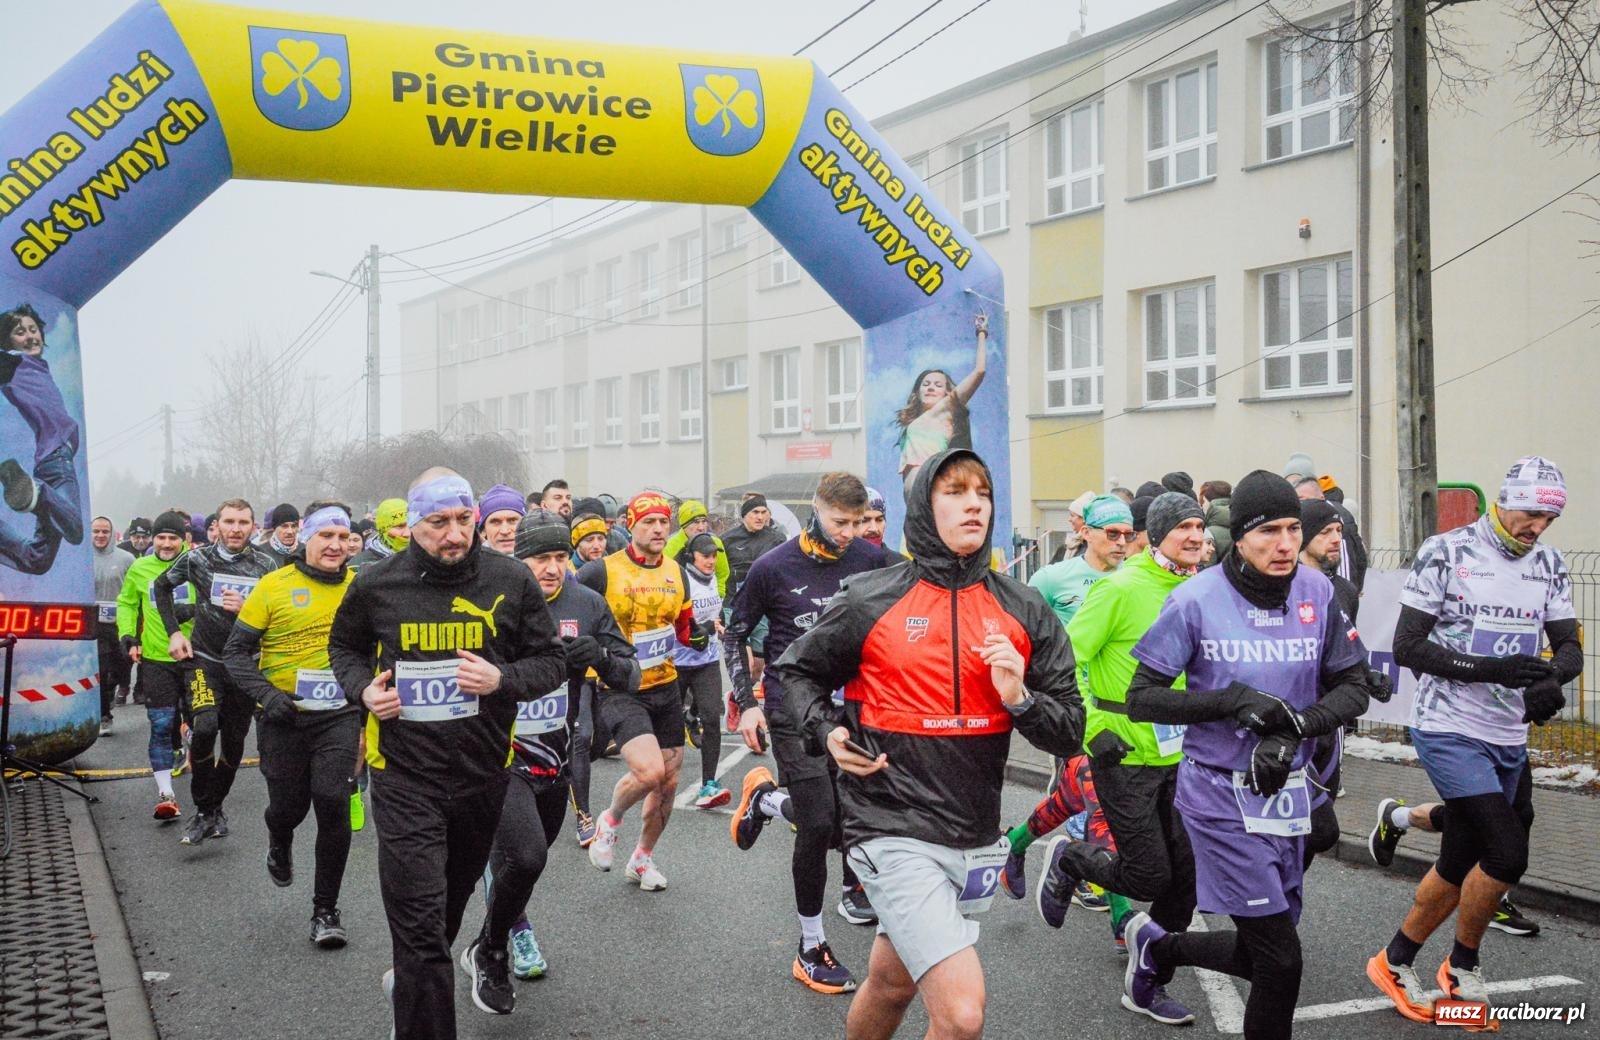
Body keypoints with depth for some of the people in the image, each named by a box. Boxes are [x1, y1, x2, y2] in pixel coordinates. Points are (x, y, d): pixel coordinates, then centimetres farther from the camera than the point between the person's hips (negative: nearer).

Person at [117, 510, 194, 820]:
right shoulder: (140, 569, 4)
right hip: (156, 659, 0)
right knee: (161, 725, -5)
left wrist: (196, 610, -16)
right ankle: (165, 794, 0)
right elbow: (126, 604, 17)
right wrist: (128, 636, 4)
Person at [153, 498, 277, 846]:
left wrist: (247, 609, -18)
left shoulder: (266, 565, -3)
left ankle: (216, 806, 31)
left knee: (234, 741, 9)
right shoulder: (198, 558, -3)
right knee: (204, 727, -23)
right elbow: (160, 586, 14)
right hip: (205, 660, -2)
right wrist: (173, 632, 5)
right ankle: (204, 812, -9)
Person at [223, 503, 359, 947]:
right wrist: (265, 693, -14)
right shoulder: (274, 586, -5)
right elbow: (237, 650, -1)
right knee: (288, 805, 10)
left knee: (333, 802, -13)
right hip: (285, 716, 0)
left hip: (339, 715, 0)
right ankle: (280, 844, 51)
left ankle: (326, 910, 2)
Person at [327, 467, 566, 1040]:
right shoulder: (377, 584, -6)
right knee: (419, 922, -9)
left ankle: (414, 976, 55)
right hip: (406, 775, -3)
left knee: (454, 893, 26)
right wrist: (363, 688, -7)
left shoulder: (511, 580, -7)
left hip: (483, 772, 3)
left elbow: (551, 660, 0)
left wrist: (502, 679, -19)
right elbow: (344, 646, 13)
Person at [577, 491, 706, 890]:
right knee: (649, 771, -24)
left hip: (665, 688, 6)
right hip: (620, 690, -6)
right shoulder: (602, 572, -13)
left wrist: (698, 635, -5)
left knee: (668, 783, 10)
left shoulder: (676, 572, 4)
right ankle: (610, 820, 9)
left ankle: (642, 858, 33)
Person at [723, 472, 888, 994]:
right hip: (794, 711, -4)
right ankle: (811, 949, 8)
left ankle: (765, 799, 31)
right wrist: (747, 703, -3)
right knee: (819, 823, -9)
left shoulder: (871, 560, 0)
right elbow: (734, 635, 4)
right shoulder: (773, 568, -7)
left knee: (848, 817, 1)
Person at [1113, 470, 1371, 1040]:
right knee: (1280, 959, -6)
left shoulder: (1316, 591, -3)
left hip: (1287, 793, 5)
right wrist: (1235, 700, -22)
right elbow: (1142, 699, -10)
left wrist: (1293, 728, -15)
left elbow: (1353, 688, 3)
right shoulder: (1197, 598, -13)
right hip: (1221, 795, -5)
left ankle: (1156, 946, 43)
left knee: (1259, 955, 15)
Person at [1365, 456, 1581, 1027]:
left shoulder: (1549, 565, 7)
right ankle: (1463, 966, 10)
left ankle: (1396, 962, 30)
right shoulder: (1446, 553, -11)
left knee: (1460, 863, 12)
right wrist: (1490, 669, -24)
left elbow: (1569, 647, 6)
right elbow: (1406, 646, -13)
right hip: (1449, 730, -6)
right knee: (1506, 855, -15)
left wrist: (1551, 677, -18)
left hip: (1509, 740, 7)